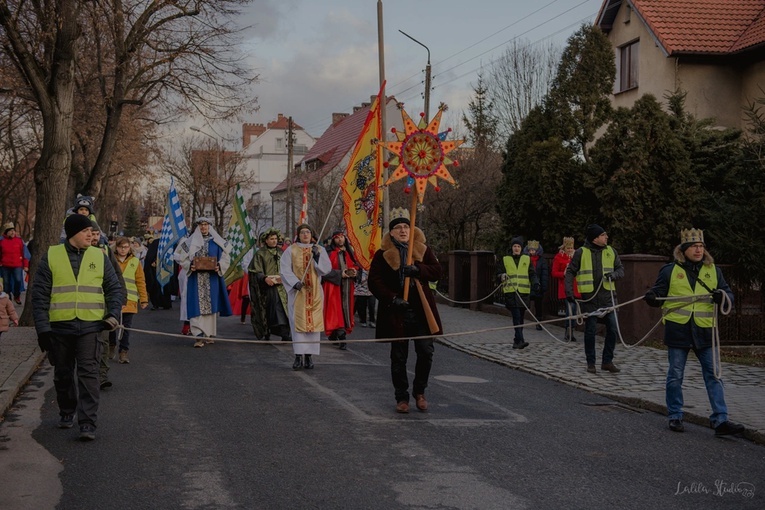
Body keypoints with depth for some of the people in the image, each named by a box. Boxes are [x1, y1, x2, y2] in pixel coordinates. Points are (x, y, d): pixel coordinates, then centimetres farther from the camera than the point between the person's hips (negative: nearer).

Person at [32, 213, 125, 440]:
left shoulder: (99, 257, 6)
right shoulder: (51, 256, 2)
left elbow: (115, 289, 11)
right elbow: (39, 294, 2)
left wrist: (113, 314, -6)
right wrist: (42, 327, -5)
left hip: (90, 326, -1)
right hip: (59, 326, 1)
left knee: (88, 373, -9)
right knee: (63, 373, 13)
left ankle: (88, 423, -8)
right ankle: (67, 412, 34)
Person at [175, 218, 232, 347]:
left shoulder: (216, 242, 7)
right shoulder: (191, 241, 7)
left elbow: (225, 257, 7)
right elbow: (183, 258, 7)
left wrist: (219, 267, -12)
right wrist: (190, 266, -12)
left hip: (212, 279, 1)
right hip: (196, 279, -1)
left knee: (211, 305, 3)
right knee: (197, 306, -9)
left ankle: (210, 334, 12)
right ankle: (199, 336, -14)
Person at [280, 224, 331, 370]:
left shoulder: (320, 250, 9)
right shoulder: (291, 250, 4)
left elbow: (327, 269, -1)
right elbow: (284, 270, -3)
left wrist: (317, 257, -15)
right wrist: (295, 282, -17)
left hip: (315, 292, 2)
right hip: (297, 292, -2)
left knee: (313, 322, -1)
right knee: (298, 322, -7)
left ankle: (309, 356, 2)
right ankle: (298, 356, -8)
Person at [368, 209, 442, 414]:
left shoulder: (422, 249, 8)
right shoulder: (383, 254, 0)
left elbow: (437, 270, -1)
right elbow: (374, 281, -5)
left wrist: (417, 269, -19)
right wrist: (391, 298, -17)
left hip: (421, 310, 2)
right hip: (396, 312, -2)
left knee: (426, 352, -1)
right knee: (399, 357, 5)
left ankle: (420, 392, 20)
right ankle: (402, 397, 17)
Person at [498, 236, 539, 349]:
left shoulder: (527, 259, 11)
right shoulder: (505, 260, 8)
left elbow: (532, 274, 11)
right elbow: (499, 273, 10)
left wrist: (535, 283, -8)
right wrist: (502, 277, -14)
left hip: (523, 292, 3)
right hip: (511, 292, -2)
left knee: (520, 317, 8)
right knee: (516, 316, -15)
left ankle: (517, 341, 20)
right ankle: (520, 340, -21)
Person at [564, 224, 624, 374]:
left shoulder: (611, 251, 7)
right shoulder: (581, 253, -3)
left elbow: (621, 269, 13)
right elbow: (570, 272, 2)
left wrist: (614, 274, -9)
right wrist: (569, 291, -7)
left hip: (607, 296, 3)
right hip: (589, 297, -3)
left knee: (612, 329, 1)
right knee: (590, 331, 3)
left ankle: (607, 361, 14)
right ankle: (590, 363, 14)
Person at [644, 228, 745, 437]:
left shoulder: (713, 270, 8)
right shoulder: (670, 270, 2)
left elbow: (729, 293, 9)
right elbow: (658, 293, 6)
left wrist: (722, 296, -14)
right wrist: (651, 297, -18)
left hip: (704, 332, 2)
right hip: (678, 331, -2)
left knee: (713, 375, -1)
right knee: (675, 376, 6)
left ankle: (720, 420, 1)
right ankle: (675, 417, 19)